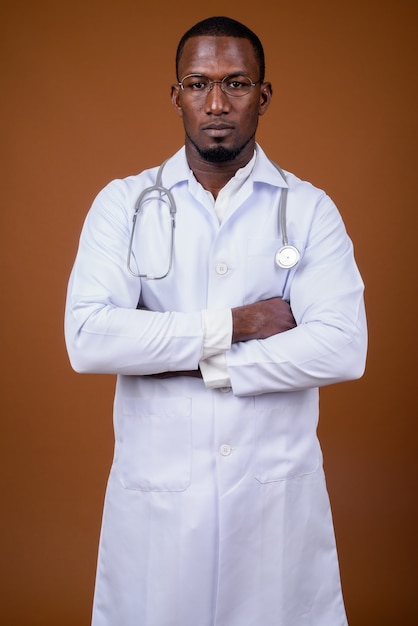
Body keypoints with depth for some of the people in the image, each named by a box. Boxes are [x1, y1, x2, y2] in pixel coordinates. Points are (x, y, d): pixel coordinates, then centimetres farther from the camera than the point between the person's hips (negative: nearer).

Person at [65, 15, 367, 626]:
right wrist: (235, 324, -14)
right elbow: (88, 338, -14)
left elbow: (343, 349, -13)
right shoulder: (123, 204, 0)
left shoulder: (310, 210, 0)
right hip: (155, 492, 0)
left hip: (278, 492, 0)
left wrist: (196, 363, -15)